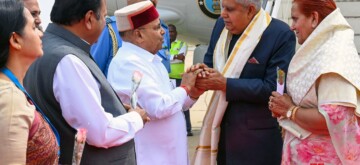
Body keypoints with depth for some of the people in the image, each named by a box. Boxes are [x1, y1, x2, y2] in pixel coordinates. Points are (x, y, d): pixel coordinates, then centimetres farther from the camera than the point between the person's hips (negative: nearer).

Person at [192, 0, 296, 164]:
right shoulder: (225, 29, 6)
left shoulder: (281, 34, -15)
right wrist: (207, 72, -9)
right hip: (224, 129, 6)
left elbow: (274, 88, -21)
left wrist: (225, 84, -22)